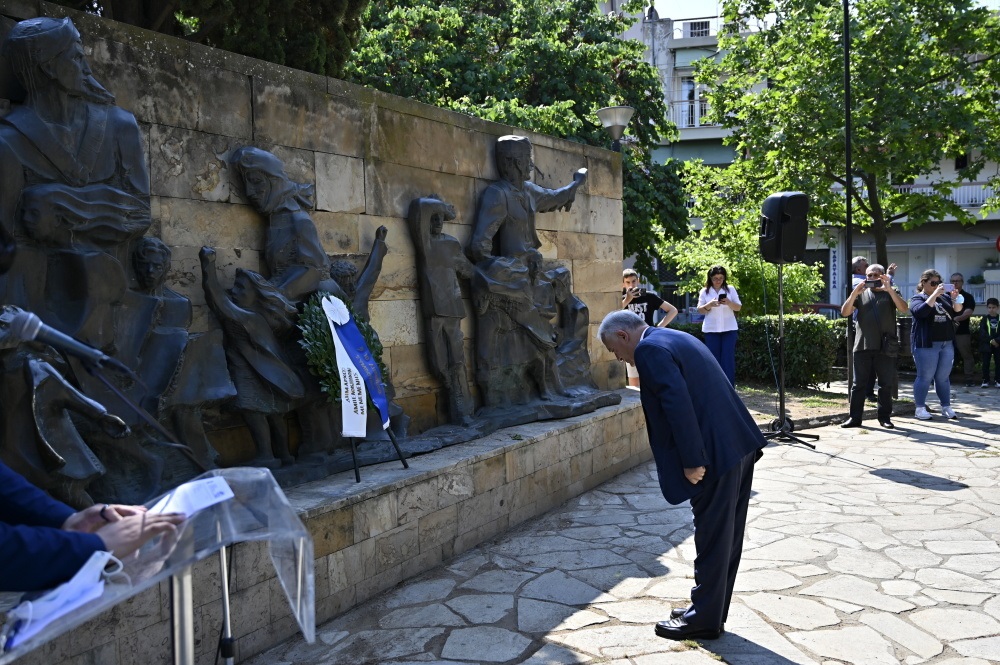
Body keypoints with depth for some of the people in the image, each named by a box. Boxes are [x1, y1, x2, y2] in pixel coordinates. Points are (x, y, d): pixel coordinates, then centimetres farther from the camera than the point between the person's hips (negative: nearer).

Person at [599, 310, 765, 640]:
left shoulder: (650, 349, -12)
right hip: (740, 444, 10)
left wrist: (692, 462, -20)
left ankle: (703, 619, 16)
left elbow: (678, 405, -23)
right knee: (726, 533, 17)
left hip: (718, 453, -10)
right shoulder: (676, 338, 19)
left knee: (711, 537, 2)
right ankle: (712, 609, 30)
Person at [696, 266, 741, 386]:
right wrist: (709, 305, -17)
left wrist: (729, 303, -17)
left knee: (728, 358, -4)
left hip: (729, 328, 0)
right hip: (711, 329, 0)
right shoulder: (705, 291, 4)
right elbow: (700, 310, 2)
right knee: (713, 359, 2)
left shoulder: (730, 289, 4)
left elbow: (738, 308, 3)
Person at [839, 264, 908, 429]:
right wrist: (854, 293, -14)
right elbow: (845, 312, 0)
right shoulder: (861, 294, 13)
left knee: (886, 384, 4)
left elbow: (903, 308, -8)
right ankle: (855, 417, 6)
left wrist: (889, 289, -18)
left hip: (885, 347, -1)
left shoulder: (890, 293, 10)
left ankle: (884, 417, 14)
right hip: (863, 346, 1)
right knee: (859, 384, 2)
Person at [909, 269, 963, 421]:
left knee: (943, 377, 9)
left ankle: (946, 407, 14)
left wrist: (955, 299, -7)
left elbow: (957, 310, 12)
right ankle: (920, 408, 2)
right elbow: (920, 311, -21)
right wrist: (934, 295, -20)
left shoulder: (944, 297, 16)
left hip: (947, 343, 6)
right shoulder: (917, 298, -2)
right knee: (925, 377, -3)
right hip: (926, 344, -5)